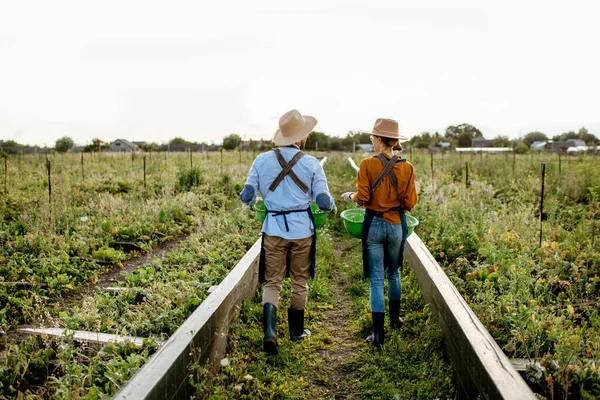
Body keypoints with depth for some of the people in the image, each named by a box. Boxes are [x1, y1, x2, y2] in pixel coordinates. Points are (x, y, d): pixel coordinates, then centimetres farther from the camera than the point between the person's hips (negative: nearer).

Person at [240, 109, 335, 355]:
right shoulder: (311, 164, -6)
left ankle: (270, 330, -9)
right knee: (299, 282, 16)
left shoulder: (262, 160, -1)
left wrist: (253, 201, 24)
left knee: (272, 282, 10)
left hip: (273, 228, 1)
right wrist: (331, 205, 17)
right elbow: (324, 202, -6)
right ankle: (296, 330, 30)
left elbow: (247, 196, 0)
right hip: (302, 229, 0)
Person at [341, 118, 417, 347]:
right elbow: (409, 203, -4)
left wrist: (350, 196, 9)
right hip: (397, 225, 3)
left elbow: (362, 198, -13)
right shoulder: (407, 167, -4)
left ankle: (378, 334, 7)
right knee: (394, 273, 24)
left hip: (374, 225, -3)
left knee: (376, 279, 5)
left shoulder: (368, 165, -12)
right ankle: (395, 318, 41)